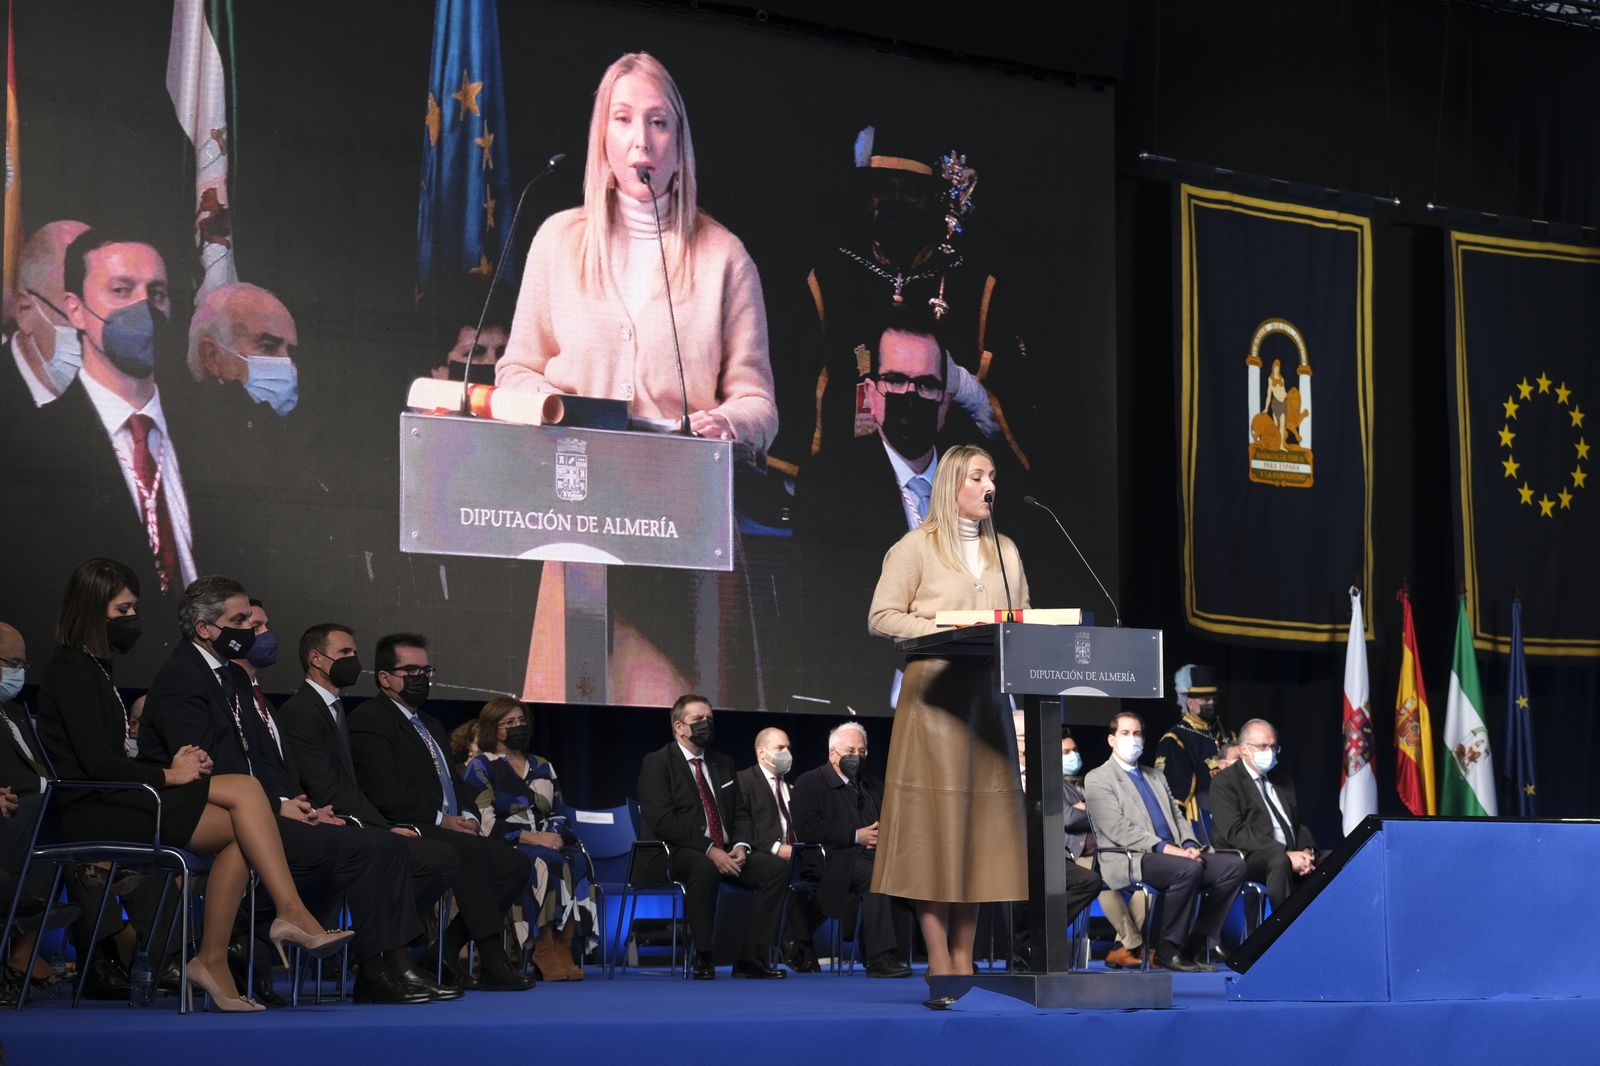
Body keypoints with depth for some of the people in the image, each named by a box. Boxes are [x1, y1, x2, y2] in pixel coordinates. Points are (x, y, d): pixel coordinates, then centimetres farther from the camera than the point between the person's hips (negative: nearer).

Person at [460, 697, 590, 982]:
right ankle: (544, 951, -33)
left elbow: (557, 815, 18)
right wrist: (531, 837, -17)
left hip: (546, 843, 5)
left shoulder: (542, 768, 25)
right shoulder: (480, 768, 7)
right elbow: (484, 822, -7)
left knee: (575, 860, -31)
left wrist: (555, 835, -7)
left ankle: (564, 946, -33)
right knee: (547, 861, -36)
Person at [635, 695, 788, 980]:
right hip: (672, 854, -7)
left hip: (724, 853, 7)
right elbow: (662, 820, -14)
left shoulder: (723, 764, 20)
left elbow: (740, 813, 17)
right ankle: (703, 958, -28)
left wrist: (740, 845, -7)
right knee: (704, 867, -40)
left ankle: (751, 958, -17)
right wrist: (709, 851, -22)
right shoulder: (657, 763, -2)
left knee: (777, 867, -15)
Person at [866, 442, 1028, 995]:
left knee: (982, 821, 4)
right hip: (934, 691, -6)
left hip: (988, 693, 6)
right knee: (934, 824, -6)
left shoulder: (1006, 551, 17)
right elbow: (881, 617, -6)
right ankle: (939, 960, -4)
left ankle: (964, 957, 9)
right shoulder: (916, 547, 0)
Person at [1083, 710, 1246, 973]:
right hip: (1130, 861, -7)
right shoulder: (1098, 779, 3)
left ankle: (1198, 942, -10)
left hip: (1174, 853, 7)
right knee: (1188, 869, -35)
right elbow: (1118, 829, -9)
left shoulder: (1156, 777, 27)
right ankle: (1168, 948, -21)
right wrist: (1164, 848, -19)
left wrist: (1189, 845, -1)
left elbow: (1178, 817, 22)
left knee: (1233, 865, -13)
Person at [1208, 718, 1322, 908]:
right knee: (1280, 862, -36)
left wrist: (1307, 851, -3)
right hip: (1246, 860, -6)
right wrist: (1285, 854, -21)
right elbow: (1235, 833, -13)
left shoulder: (1282, 780, 23)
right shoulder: (1224, 783, 0)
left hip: (1291, 855, 6)